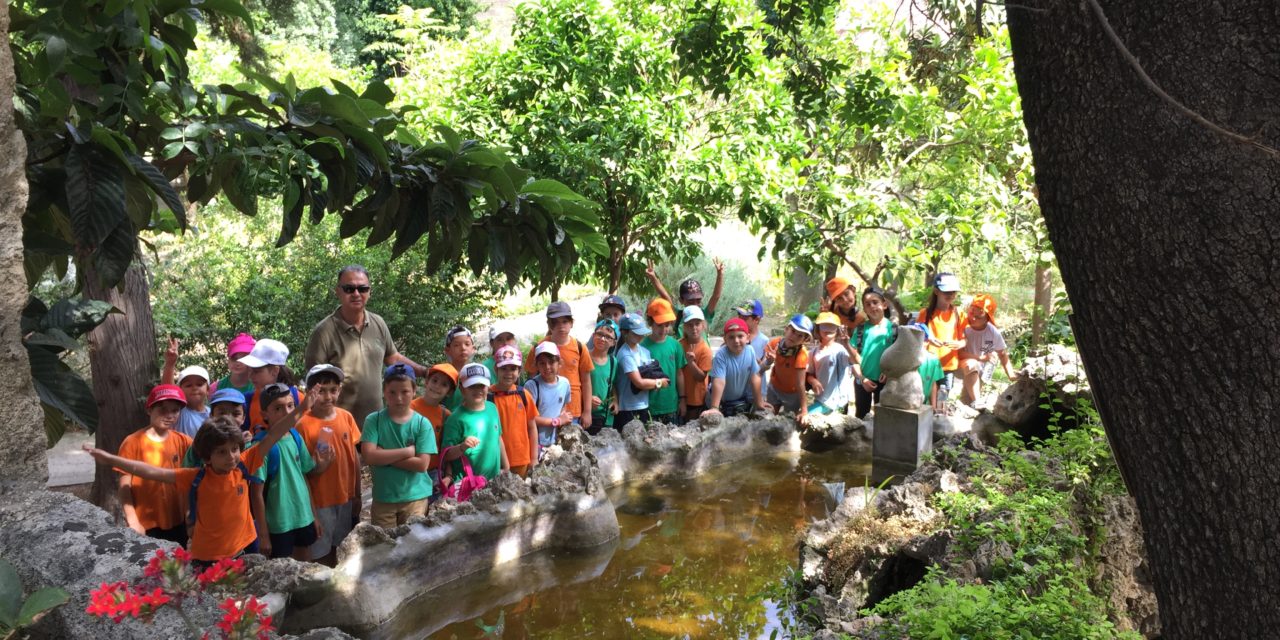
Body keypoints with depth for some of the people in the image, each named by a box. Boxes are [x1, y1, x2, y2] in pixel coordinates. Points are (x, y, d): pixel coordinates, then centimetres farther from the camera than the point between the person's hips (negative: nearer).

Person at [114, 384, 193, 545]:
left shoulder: (182, 441, 1)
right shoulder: (133, 442, -9)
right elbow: (124, 486, -7)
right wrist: (133, 522, -12)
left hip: (177, 522, 4)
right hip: (146, 525, -4)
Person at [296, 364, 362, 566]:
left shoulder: (346, 417, -2)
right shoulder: (304, 424, -15)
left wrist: (357, 495, 8)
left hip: (346, 498, 4)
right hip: (320, 502, -4)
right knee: (322, 557, 8)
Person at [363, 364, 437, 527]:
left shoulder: (422, 423, -6)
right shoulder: (374, 420, -5)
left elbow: (421, 464, -12)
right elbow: (369, 456, -16)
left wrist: (385, 457, -14)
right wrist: (407, 451, -16)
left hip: (415, 496, 0)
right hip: (383, 497, 0)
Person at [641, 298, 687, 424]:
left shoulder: (675, 345, 2)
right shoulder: (643, 346, -9)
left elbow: (679, 374, 9)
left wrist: (682, 399, 9)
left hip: (672, 407, 4)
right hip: (650, 408, -3)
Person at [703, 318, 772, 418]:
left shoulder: (750, 351, -15)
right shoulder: (721, 355, -27)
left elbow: (754, 378, -7)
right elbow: (719, 382, -35)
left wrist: (759, 403, -2)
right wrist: (714, 408, -42)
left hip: (742, 401, 4)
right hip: (722, 402, -4)